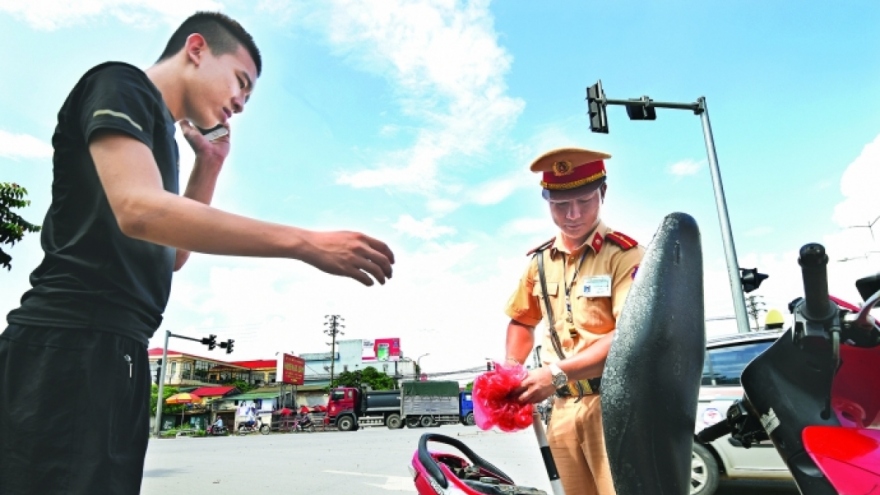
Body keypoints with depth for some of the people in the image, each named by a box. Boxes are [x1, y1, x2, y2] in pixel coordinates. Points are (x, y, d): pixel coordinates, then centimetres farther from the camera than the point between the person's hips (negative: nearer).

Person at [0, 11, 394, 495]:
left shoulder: (157, 136, 22)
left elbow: (172, 253, 24)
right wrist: (305, 243, -26)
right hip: (74, 346, -9)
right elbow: (140, 209, -23)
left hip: (117, 351, 9)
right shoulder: (119, 84, -4)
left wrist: (209, 165, 16)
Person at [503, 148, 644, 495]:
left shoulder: (624, 254, -10)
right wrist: (511, 369, 6)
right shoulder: (540, 262, 8)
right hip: (563, 408, 5)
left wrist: (557, 373, -23)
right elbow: (522, 321, 21)